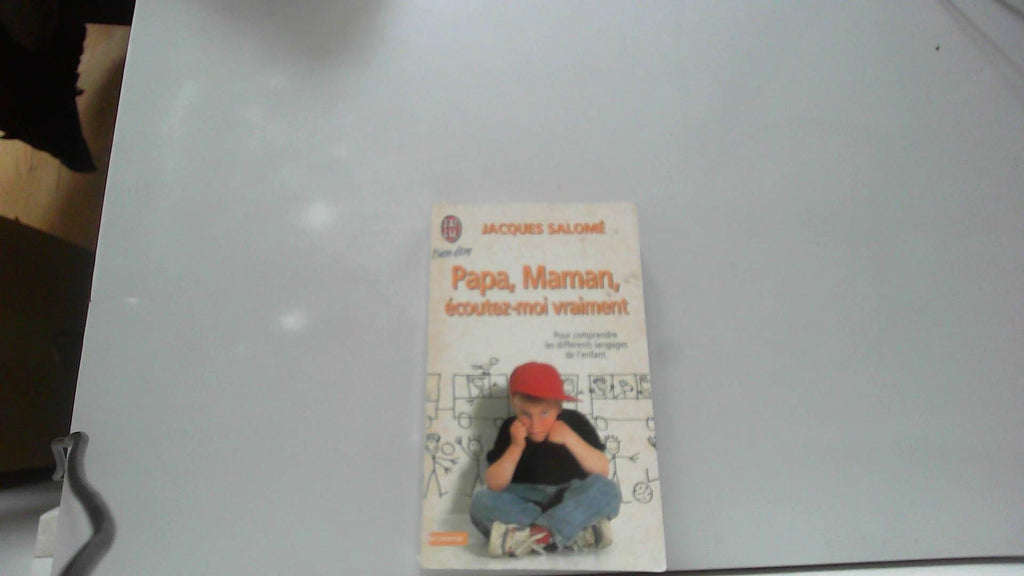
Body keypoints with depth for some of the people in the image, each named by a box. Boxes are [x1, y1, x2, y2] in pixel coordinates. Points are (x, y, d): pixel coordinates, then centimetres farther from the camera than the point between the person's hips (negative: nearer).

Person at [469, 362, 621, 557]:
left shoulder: (574, 422, -5)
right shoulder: (510, 429, -5)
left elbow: (602, 471, -12)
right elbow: (493, 485, -11)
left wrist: (571, 439, -23)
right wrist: (515, 447, -25)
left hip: (573, 502, -1)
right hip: (525, 503, 1)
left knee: (608, 490, -28)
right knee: (481, 502, -26)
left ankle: (529, 537, -32)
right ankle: (579, 535, -28)